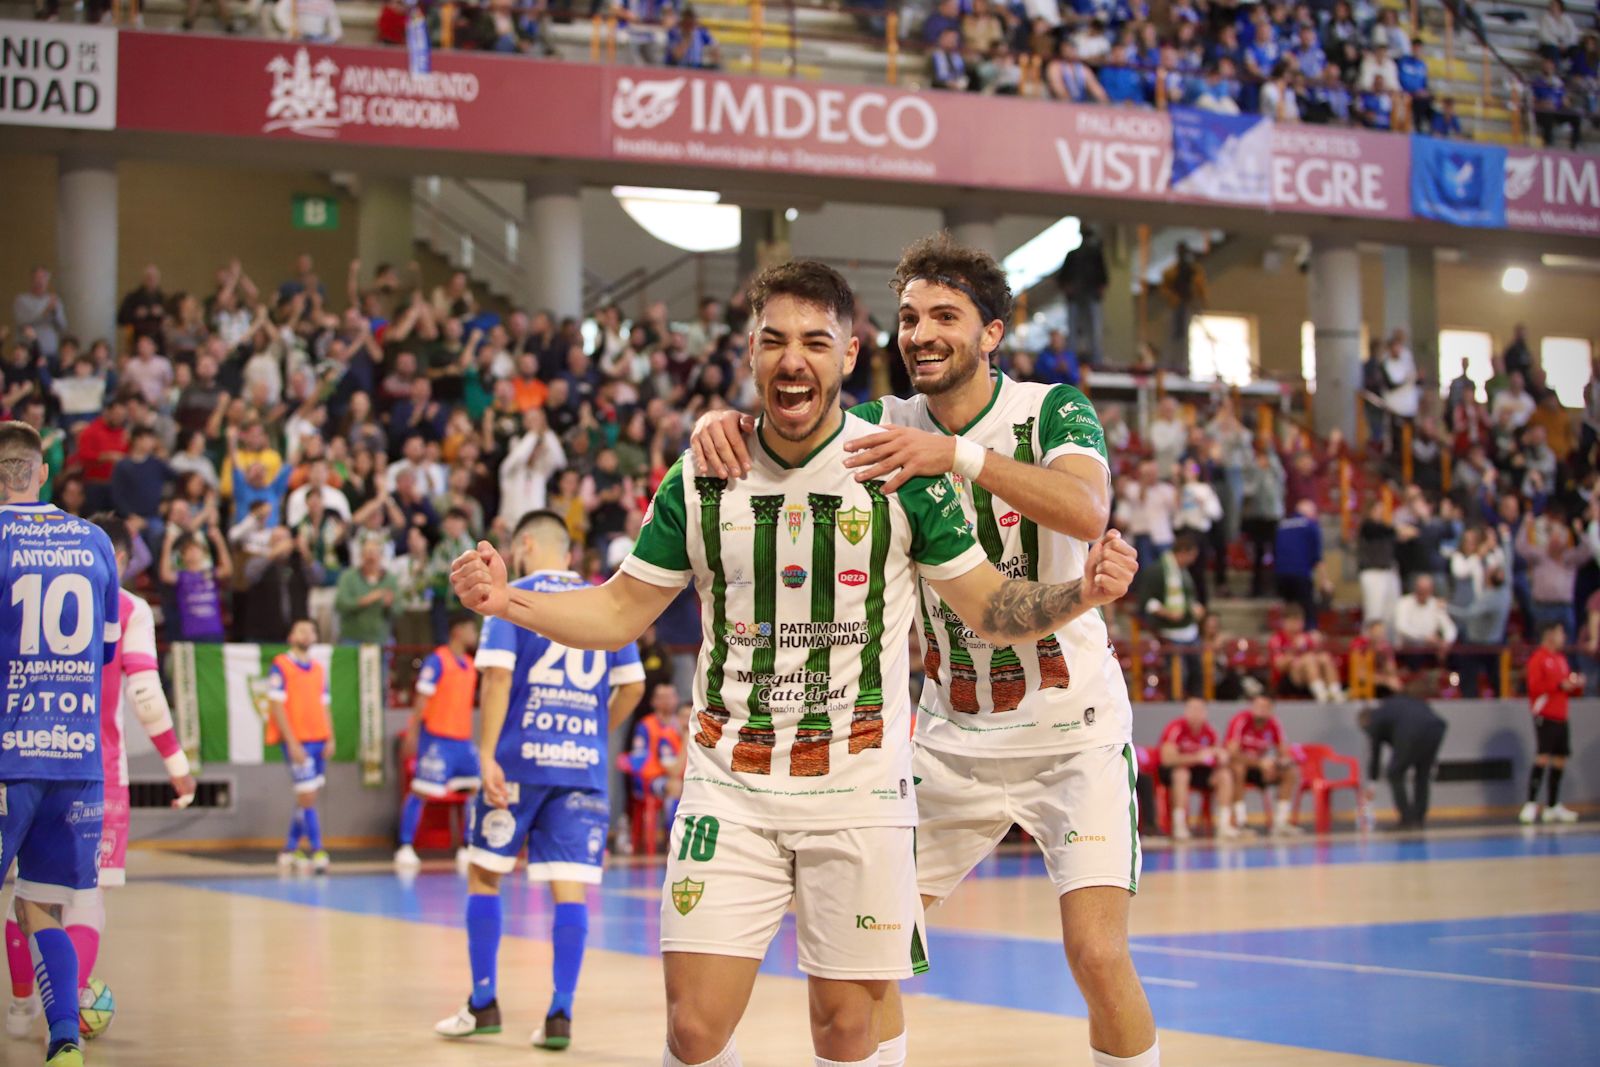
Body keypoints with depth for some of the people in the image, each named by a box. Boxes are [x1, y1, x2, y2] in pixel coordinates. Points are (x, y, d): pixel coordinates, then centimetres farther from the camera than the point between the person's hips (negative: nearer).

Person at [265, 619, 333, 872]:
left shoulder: (318, 668, 14)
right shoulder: (280, 666, -5)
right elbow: (276, 707, -9)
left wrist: (329, 739, 6)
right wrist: (292, 744, -15)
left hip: (318, 741, 6)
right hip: (297, 742, -6)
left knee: (306, 798, 10)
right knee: (307, 796, -10)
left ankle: (290, 850, 20)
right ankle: (317, 851, -10)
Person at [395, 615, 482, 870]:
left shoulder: (469, 665, 14)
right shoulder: (437, 660, -9)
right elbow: (422, 700, -12)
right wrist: (412, 733, -16)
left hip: (463, 740, 8)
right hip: (437, 738, -8)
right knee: (421, 792, -5)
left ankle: (468, 849, 12)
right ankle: (405, 849, 0)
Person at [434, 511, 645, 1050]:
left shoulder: (512, 599, 1)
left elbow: (498, 676, -11)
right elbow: (632, 685, 10)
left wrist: (487, 754, -14)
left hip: (520, 760, -3)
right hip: (584, 764, 3)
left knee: (484, 874, 11)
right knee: (570, 886, 2)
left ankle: (483, 1004, 14)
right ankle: (560, 1014, -3)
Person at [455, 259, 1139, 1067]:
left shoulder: (901, 470, -5)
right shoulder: (702, 478, 1)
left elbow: (989, 612, 1)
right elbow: (622, 611, 10)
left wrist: (1082, 592, -18)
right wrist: (507, 601, -6)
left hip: (858, 786, -1)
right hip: (731, 787, 1)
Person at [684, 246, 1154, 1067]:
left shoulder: (1052, 410, -12)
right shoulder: (890, 425, 0)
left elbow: (1087, 511, -31)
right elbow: (788, 438, -8)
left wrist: (961, 454, -44)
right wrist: (720, 422, -32)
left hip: (1070, 727, -4)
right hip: (953, 730, 4)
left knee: (1097, 953, -15)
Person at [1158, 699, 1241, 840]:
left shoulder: (1208, 731, -3)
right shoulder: (1176, 728, -21)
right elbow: (1167, 758, -30)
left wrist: (1221, 756, -19)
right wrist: (1197, 757, -34)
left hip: (1197, 770, 6)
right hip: (1173, 770, -6)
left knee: (1225, 776, -12)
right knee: (1182, 774, -38)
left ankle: (1224, 825, -15)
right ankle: (1179, 827, -36)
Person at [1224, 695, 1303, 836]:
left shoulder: (1274, 724, -4)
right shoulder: (1241, 720, -21)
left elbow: (1283, 753, 0)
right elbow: (1232, 752, -30)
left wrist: (1283, 760, -26)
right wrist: (1260, 763, -38)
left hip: (1261, 766, 6)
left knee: (1293, 772, -13)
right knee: (1237, 766, -39)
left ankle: (1280, 823, -15)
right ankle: (1239, 822, -38)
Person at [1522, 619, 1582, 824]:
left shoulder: (1561, 659, 19)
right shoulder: (1538, 658, -6)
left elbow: (1569, 690, 24)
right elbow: (1534, 687, -16)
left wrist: (1576, 685, 3)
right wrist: (1559, 685, -19)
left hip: (1561, 718, 8)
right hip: (1545, 717, -8)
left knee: (1560, 760, 8)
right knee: (1542, 758, -14)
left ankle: (1553, 807, 14)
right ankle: (1530, 805, -13)